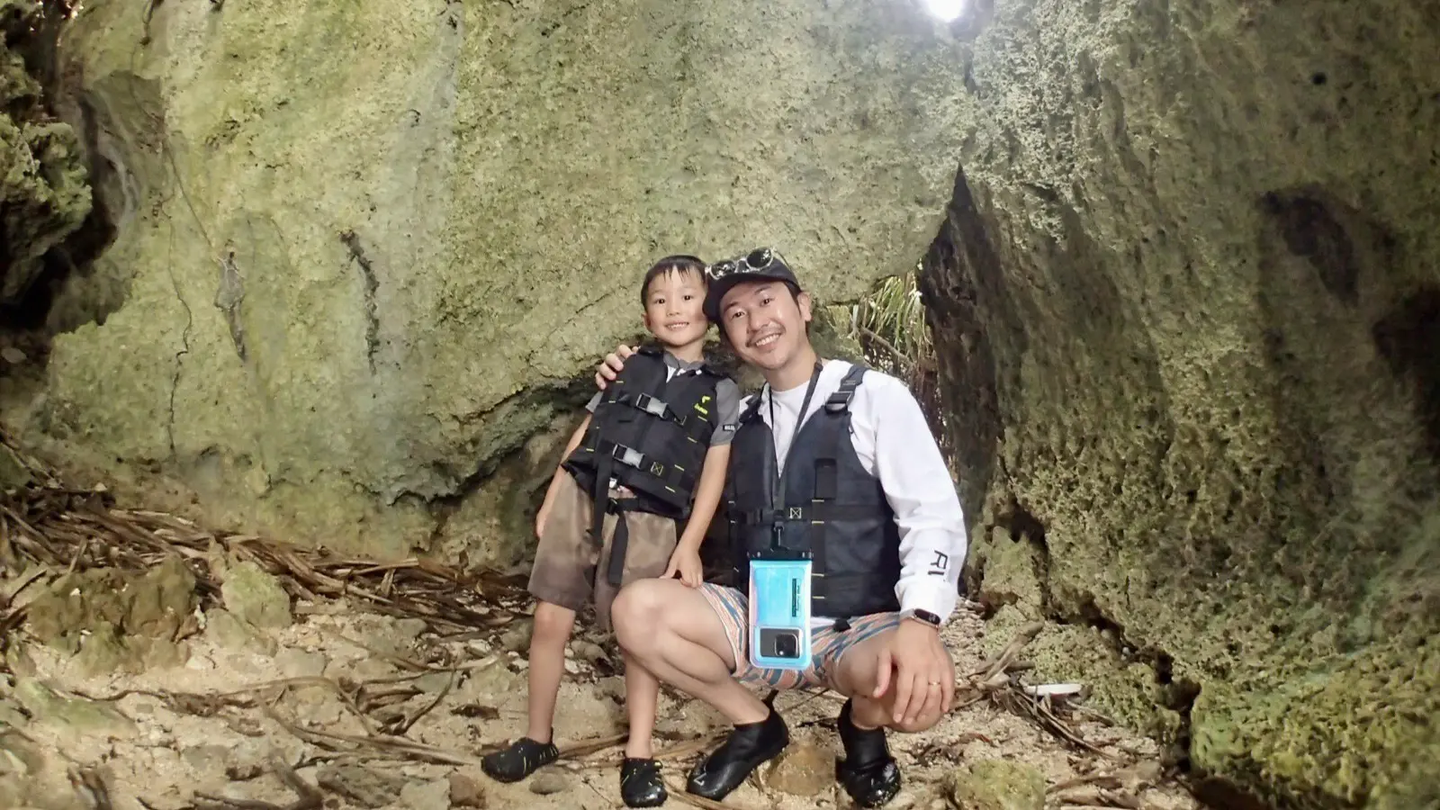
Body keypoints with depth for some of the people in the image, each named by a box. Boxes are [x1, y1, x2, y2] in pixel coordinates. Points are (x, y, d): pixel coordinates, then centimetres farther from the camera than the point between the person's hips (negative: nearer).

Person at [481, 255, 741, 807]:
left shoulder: (721, 391, 5)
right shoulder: (628, 367, 13)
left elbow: (713, 474, 1)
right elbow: (582, 437, 15)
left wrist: (689, 544, -7)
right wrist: (549, 504, 11)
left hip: (648, 522, -3)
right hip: (580, 501, 3)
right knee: (549, 623, 4)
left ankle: (638, 757, 14)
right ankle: (537, 740, 20)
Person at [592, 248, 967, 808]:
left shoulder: (875, 395, -6)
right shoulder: (739, 418, 10)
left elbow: (934, 518, -13)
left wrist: (920, 620, -32)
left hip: (857, 632, -4)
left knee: (916, 687, -36)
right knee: (636, 610, -18)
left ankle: (863, 726, 4)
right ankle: (755, 724, 6)